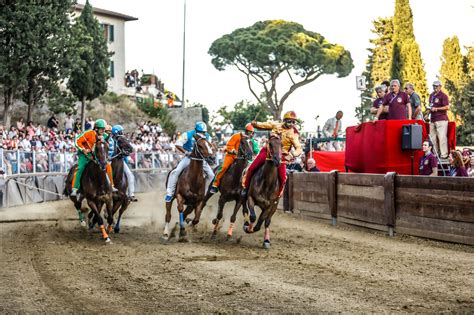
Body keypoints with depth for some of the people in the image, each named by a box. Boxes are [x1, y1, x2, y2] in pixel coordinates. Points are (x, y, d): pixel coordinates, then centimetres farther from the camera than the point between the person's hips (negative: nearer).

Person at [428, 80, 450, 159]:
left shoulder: (443, 96, -7)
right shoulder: (432, 95, 18)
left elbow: (447, 107, -14)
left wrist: (436, 109, -16)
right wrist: (430, 108, 12)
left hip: (441, 119, -9)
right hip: (432, 119, 9)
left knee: (442, 137, -12)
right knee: (432, 137, 11)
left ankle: (444, 154, -11)